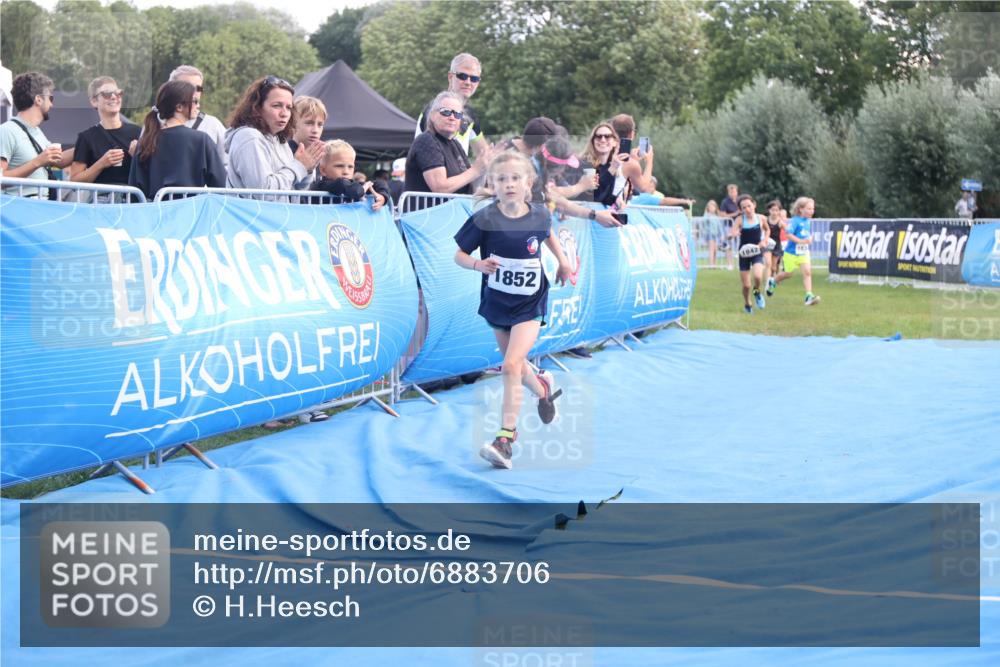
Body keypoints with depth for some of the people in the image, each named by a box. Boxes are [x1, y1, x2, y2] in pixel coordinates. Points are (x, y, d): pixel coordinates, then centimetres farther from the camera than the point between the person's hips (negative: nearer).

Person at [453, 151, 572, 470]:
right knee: (515, 364, 20)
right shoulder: (484, 220, -15)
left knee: (511, 365, -18)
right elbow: (459, 254, -9)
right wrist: (477, 264, -28)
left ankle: (505, 439, -16)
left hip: (529, 304, -2)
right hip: (496, 302, 2)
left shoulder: (539, 215, -9)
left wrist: (562, 259, 8)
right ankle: (543, 389, 55)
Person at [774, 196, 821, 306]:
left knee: (807, 272, -11)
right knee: (788, 273, 8)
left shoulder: (807, 221, 5)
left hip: (804, 253, 5)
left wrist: (810, 239, 4)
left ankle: (809, 295, -15)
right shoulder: (795, 221, -18)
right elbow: (788, 234, -26)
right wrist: (800, 241, -31)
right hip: (792, 252, -5)